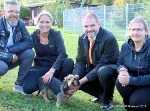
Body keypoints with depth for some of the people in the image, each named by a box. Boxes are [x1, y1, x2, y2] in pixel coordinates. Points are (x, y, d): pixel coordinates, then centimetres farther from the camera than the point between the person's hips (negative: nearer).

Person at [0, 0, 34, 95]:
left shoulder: (20, 23, -6)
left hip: (13, 58, 5)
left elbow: (29, 42, -14)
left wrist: (10, 50, -23)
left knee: (30, 53, -20)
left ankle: (19, 84, -7)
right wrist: (10, 57, -25)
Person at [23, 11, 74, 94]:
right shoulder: (33, 36, -3)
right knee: (28, 88, -26)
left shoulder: (56, 34, -9)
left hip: (55, 67, -1)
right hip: (40, 67, 1)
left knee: (69, 62, -33)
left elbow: (63, 53, -24)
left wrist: (51, 71, -35)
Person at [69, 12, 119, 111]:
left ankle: (107, 100, -8)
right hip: (93, 70, 7)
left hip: (110, 69, -6)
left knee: (103, 72, -40)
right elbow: (80, 61, -1)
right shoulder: (82, 38, -4)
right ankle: (101, 94, 7)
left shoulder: (109, 39, -25)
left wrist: (82, 81, -31)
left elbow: (102, 65, -27)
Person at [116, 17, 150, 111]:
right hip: (134, 77, 6)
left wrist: (131, 80, -33)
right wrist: (122, 70, -19)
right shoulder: (126, 45, -5)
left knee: (135, 101, -28)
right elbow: (120, 63, 6)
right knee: (120, 82, -24)